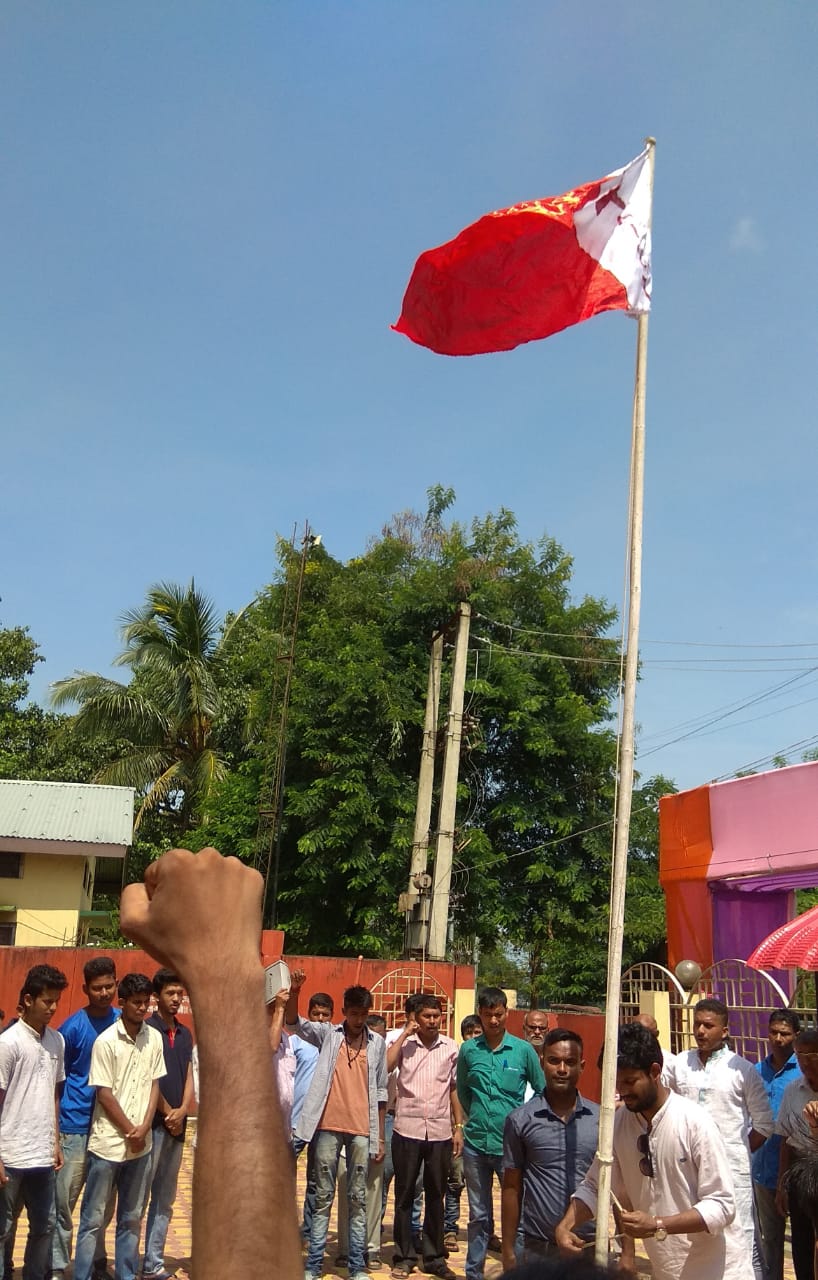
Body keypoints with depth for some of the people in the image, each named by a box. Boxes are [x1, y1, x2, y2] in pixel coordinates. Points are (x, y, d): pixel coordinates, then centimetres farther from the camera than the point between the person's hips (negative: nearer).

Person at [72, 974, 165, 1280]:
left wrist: (144, 1128, -5)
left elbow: (154, 1084, 6)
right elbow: (104, 1094, -11)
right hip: (108, 1142, -5)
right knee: (93, 1219, 4)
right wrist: (130, 1132, -8)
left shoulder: (154, 1038, 3)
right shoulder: (106, 1042, -11)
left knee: (131, 1217, 14)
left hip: (140, 1144, 5)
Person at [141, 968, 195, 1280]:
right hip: (151, 1123, -7)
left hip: (176, 1126, 7)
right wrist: (167, 1113, -8)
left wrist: (182, 1111, -6)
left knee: (164, 1199, 11)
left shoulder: (185, 1034, 13)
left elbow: (189, 1076, 10)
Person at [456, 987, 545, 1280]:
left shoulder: (523, 1050, -4)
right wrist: (477, 1117, 11)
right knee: (478, 1215, 13)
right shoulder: (468, 1050, 1)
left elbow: (541, 1091, 6)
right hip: (475, 1143, 2)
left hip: (511, 1144, -2)